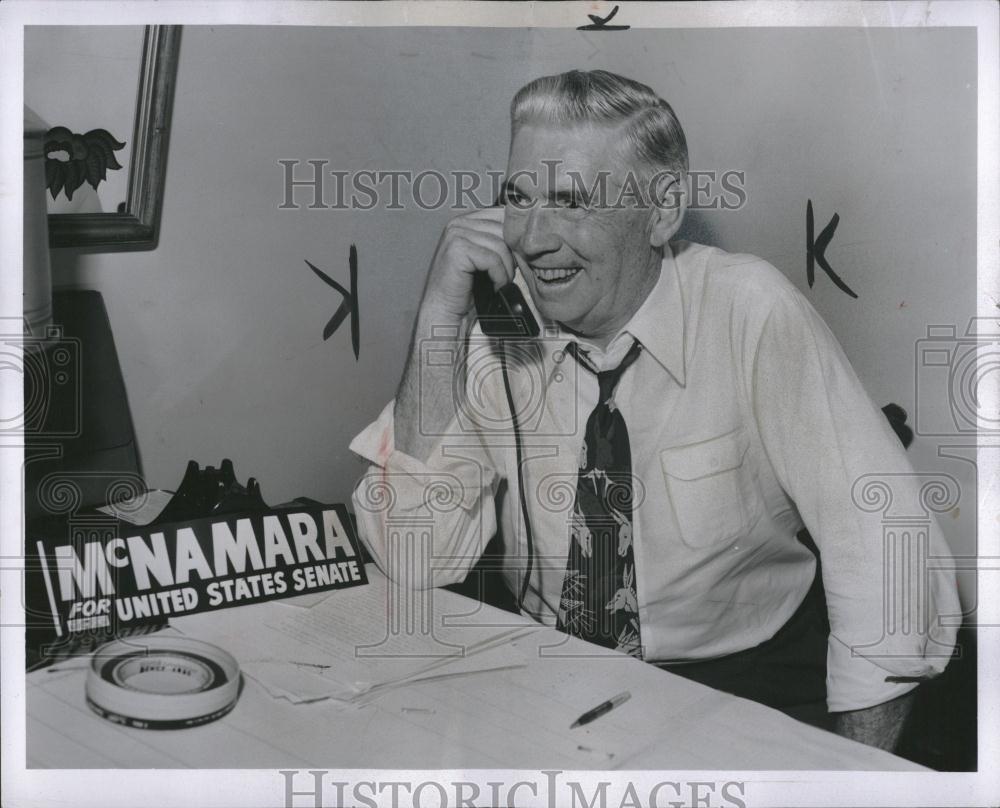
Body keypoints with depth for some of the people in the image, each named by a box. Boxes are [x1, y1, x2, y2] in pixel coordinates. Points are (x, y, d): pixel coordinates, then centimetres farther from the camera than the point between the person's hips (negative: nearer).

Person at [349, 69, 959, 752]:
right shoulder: (492, 323, -6)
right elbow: (417, 561, -14)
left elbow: (879, 539, -18)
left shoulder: (749, 311, -14)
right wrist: (439, 320, -21)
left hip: (750, 680, -2)